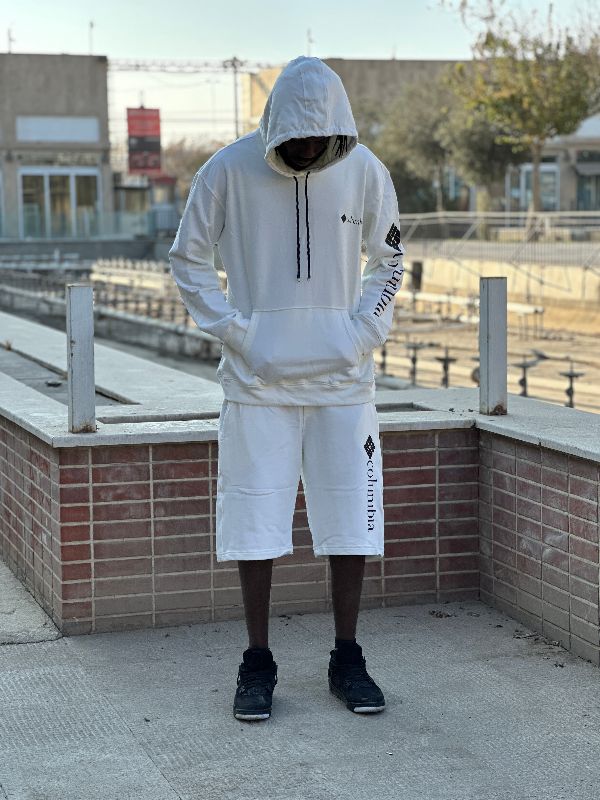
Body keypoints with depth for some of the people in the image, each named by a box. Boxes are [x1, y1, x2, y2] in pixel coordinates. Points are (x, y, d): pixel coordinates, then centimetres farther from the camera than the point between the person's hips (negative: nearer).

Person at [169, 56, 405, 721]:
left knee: (350, 515, 4)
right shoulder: (228, 171, -6)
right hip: (258, 379, -2)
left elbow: (388, 260, 12)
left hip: (342, 377, 2)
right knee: (256, 517, 0)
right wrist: (234, 333, -6)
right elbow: (187, 259, 3)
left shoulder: (365, 172, 0)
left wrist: (365, 332, 0)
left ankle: (346, 660, 17)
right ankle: (257, 665, 12)